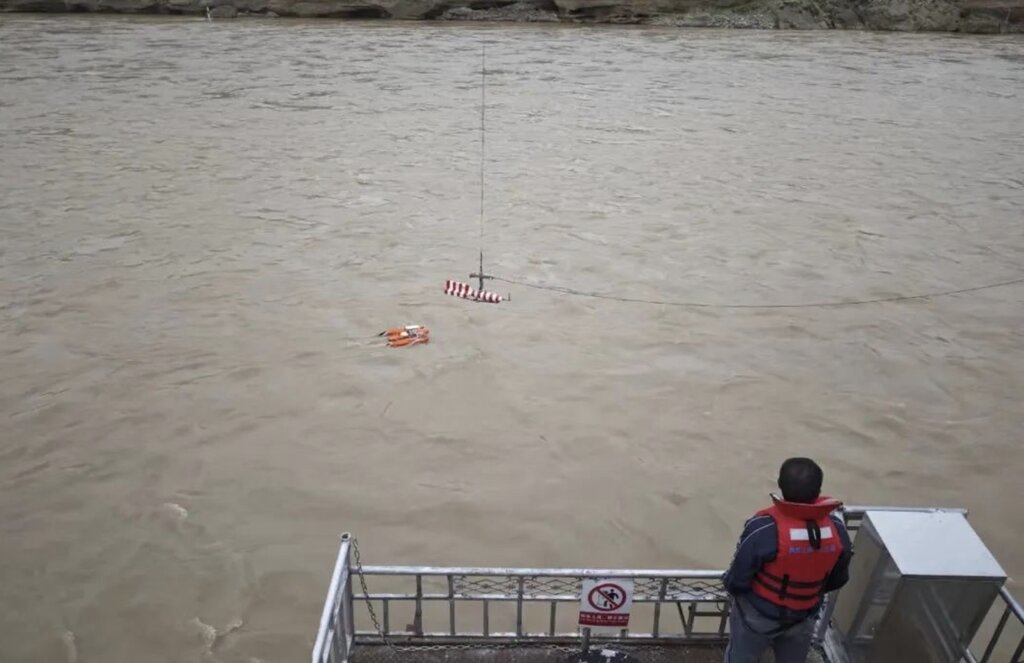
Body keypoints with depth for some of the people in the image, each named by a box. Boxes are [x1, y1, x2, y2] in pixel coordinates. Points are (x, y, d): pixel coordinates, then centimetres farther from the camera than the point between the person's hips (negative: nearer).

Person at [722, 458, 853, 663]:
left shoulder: (763, 529, -34)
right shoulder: (837, 529, -19)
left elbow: (736, 581, -21)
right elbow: (838, 579, -1)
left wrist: (731, 585, 2)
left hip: (758, 615, -3)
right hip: (803, 617, 4)